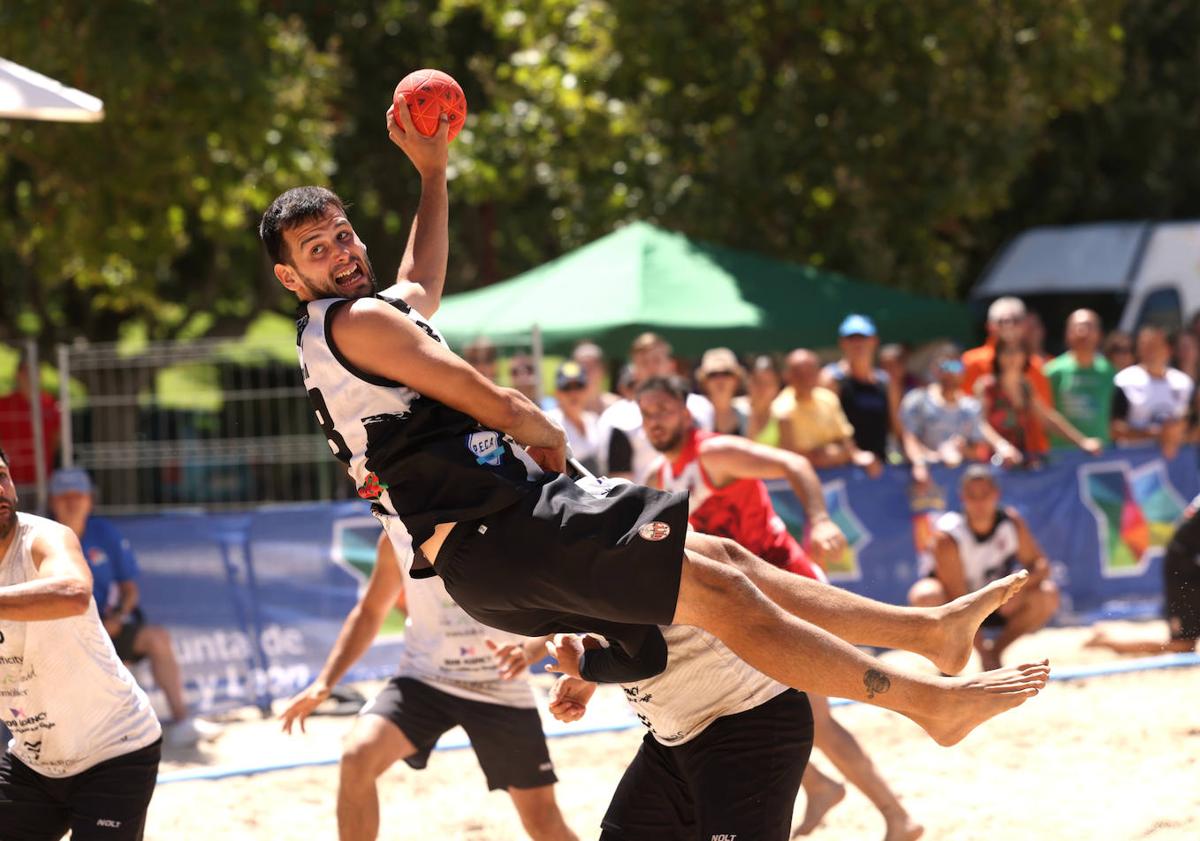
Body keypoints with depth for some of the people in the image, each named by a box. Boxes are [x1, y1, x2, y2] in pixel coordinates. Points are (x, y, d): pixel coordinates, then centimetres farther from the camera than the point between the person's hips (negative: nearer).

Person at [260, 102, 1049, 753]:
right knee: (715, 587, -15)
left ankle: (931, 629, 11)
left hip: (496, 546, 11)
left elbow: (423, 278, 46)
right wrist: (548, 434, 11)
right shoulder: (355, 320, -9)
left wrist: (432, 170, 49)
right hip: (499, 534, -11)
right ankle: (928, 699, -18)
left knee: (720, 559, 11)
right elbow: (489, 402, -9)